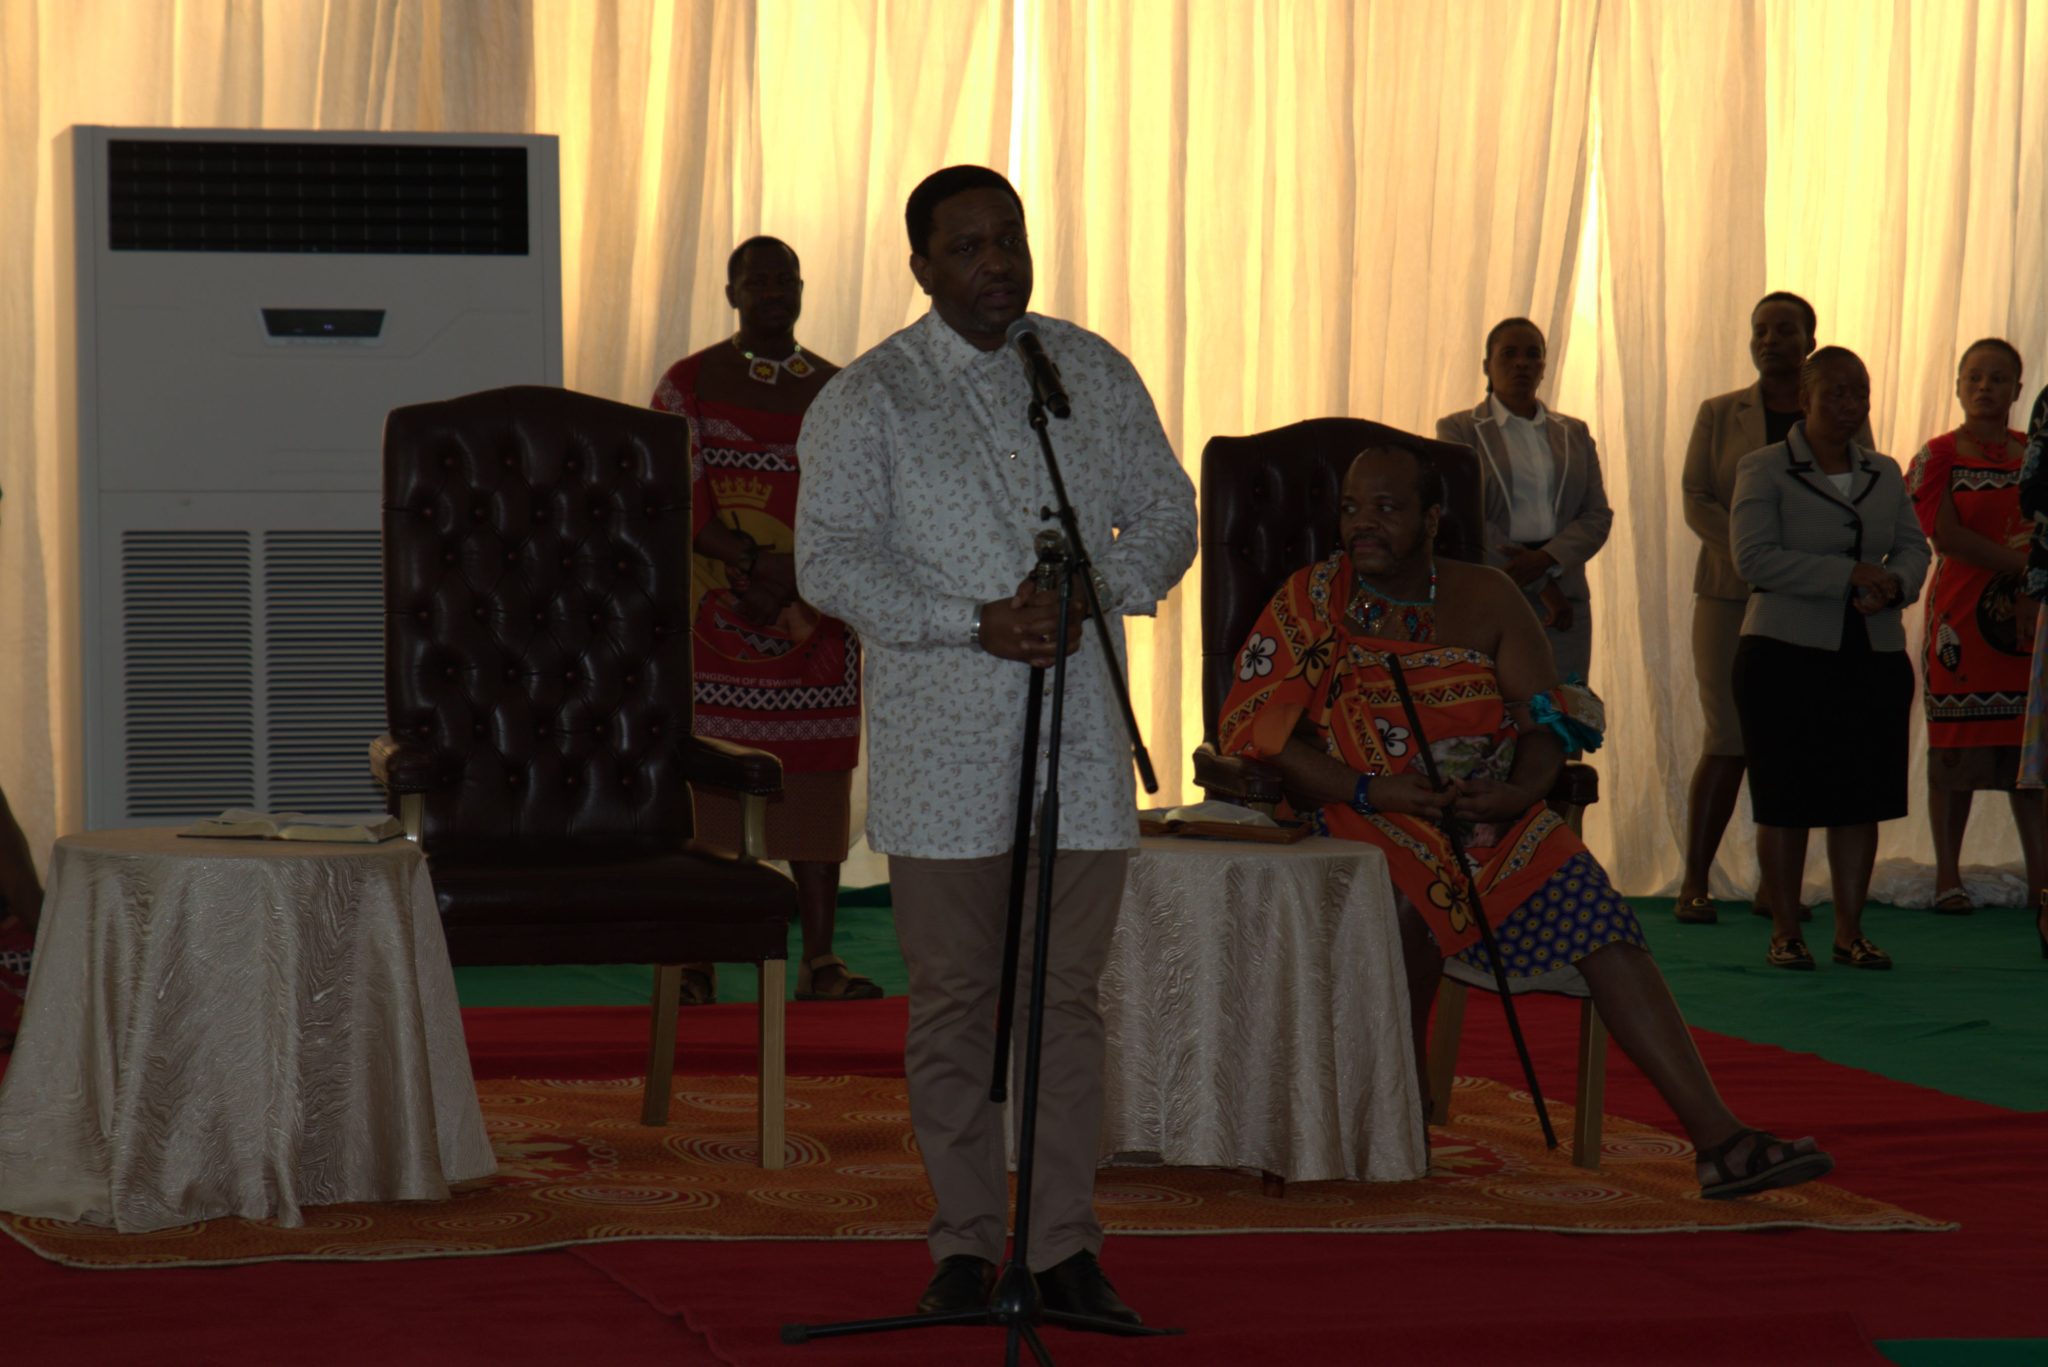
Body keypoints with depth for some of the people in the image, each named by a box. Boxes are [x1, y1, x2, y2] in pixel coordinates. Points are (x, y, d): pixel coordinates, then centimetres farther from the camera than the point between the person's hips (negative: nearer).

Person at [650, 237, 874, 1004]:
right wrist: (752, 562, -16)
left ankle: (819, 961, 2)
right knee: (706, 783, -5)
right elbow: (679, 497, -3)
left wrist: (793, 578, -10)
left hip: (816, 617, 3)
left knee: (816, 784, 0)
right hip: (716, 622, -3)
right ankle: (696, 963, -1)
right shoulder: (689, 384, 4)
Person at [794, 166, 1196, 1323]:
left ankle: (1068, 1246, 9)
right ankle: (967, 1246, 11)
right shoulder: (868, 400, 0)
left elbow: (1167, 514, 13)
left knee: (1069, 993, 4)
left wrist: (1090, 598, -7)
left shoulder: (1096, 376, 11)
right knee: (955, 997, 2)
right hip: (943, 738, -2)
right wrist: (978, 623, -16)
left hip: (1081, 723, 3)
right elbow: (832, 559, -7)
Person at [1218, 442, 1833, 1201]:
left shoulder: (1486, 598, 10)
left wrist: (1521, 790, -19)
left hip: (1488, 808, 3)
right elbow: (1250, 729, -7)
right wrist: (1372, 790, -19)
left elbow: (1547, 719, 5)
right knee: (1413, 898, -37)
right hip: (1362, 822, -3)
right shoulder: (1311, 600, 2)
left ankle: (1718, 1137, -27)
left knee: (1600, 924, -20)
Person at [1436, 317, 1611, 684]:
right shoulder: (1458, 430, 6)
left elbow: (1598, 516, 9)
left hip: (1564, 598, 3)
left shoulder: (1574, 433, 18)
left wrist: (1545, 560, -11)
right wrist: (1539, 584, -10)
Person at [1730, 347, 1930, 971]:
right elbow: (1755, 557, -13)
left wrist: (1895, 584, -12)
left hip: (1874, 656, 4)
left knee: (1862, 798, 3)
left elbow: (1914, 546, 12)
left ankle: (1850, 930, 11)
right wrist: (1849, 576, -18)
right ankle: (1785, 933, 6)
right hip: (1786, 655, -4)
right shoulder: (1764, 470, -2)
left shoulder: (1885, 474, 15)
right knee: (1786, 800, -3)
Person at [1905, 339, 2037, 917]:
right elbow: (1946, 535, -9)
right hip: (1962, 612, -3)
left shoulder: (2034, 455, 12)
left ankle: (2040, 879, 3)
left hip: (2030, 616, 3)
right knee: (1956, 754, -2)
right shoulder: (1937, 457, 2)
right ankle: (1948, 877, 4)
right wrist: (2023, 567, -14)